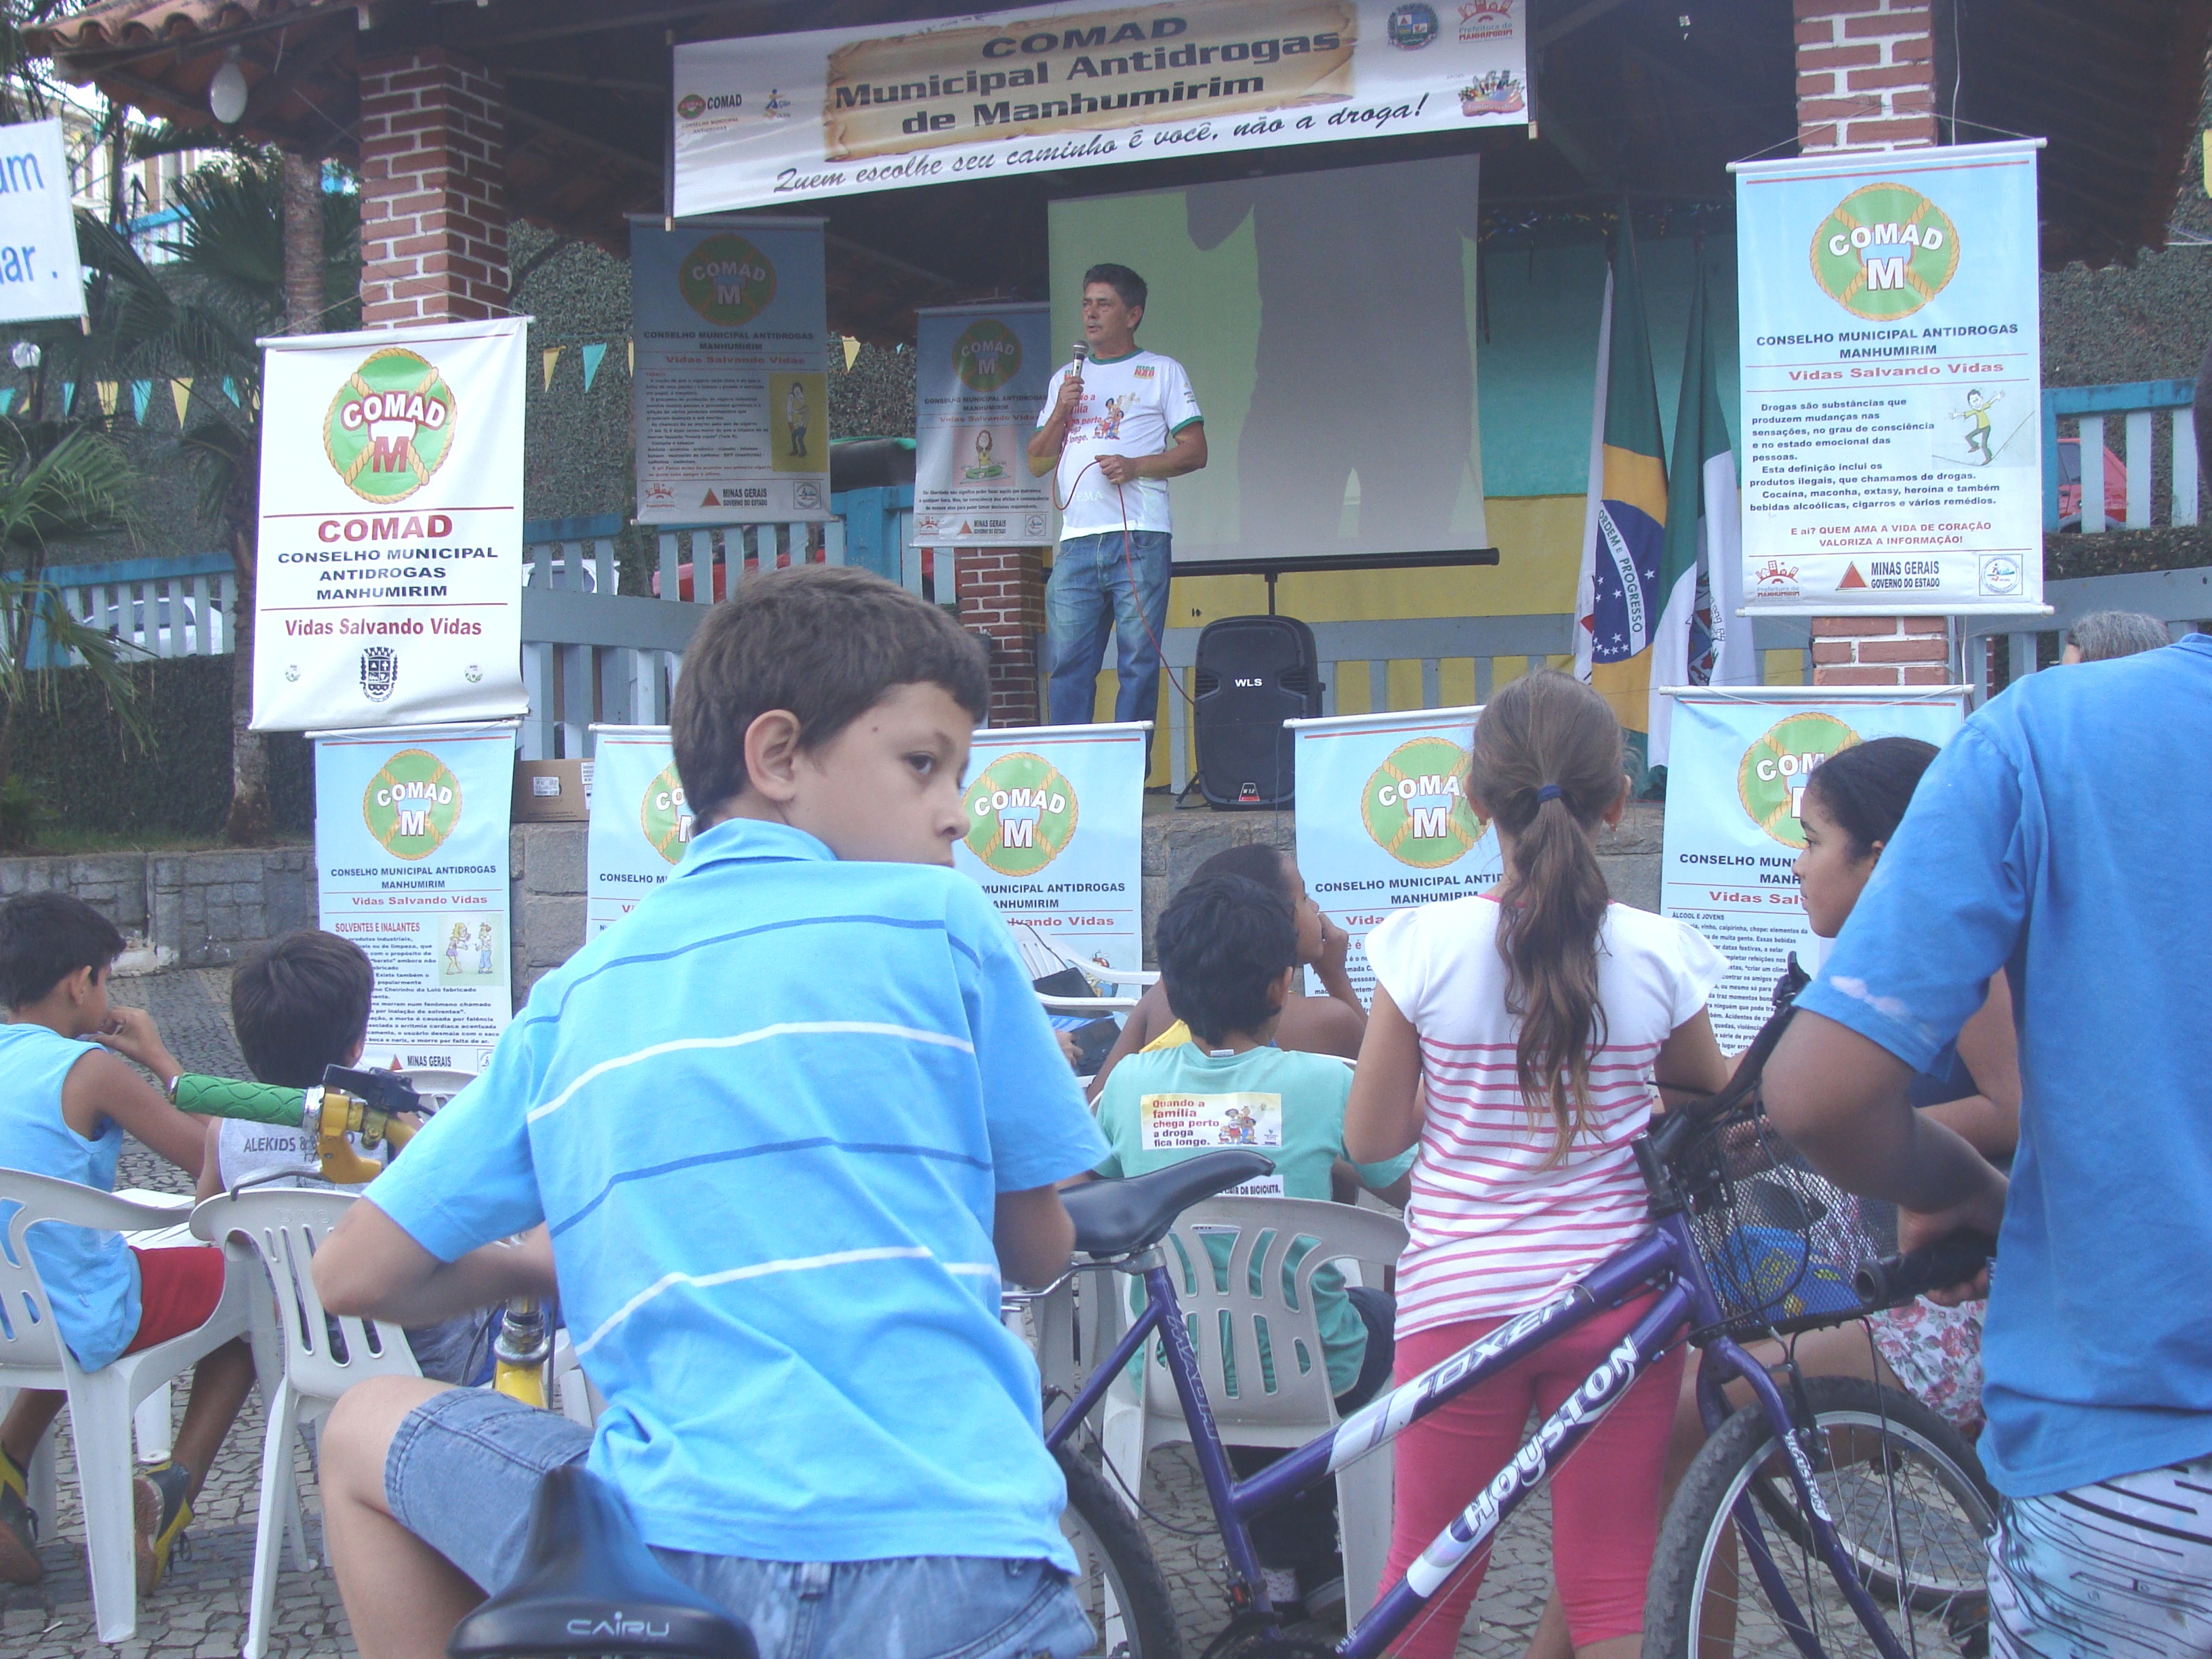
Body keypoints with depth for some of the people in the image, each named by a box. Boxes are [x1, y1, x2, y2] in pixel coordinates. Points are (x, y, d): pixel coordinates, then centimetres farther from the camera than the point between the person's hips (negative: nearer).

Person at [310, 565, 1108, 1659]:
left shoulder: (579, 996, 12)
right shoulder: (940, 920, 4)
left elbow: (355, 1275, 16)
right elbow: (1041, 1252, 12)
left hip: (686, 1566, 3)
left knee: (364, 1431, 24)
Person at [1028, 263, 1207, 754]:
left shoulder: (1162, 372, 11)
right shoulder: (1065, 378, 23)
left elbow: (1195, 451, 3)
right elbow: (1037, 462, 19)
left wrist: (1135, 466, -12)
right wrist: (1061, 412, 3)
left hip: (1139, 539, -3)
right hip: (1076, 542, 4)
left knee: (1139, 663, -4)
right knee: (1068, 663, -1)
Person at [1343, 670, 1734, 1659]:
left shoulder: (1426, 945, -10)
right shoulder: (1660, 953, -6)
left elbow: (1370, 1138, -4)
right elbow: (1716, 1103, 11)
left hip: (1460, 1297, -1)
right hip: (1616, 1293, 1)